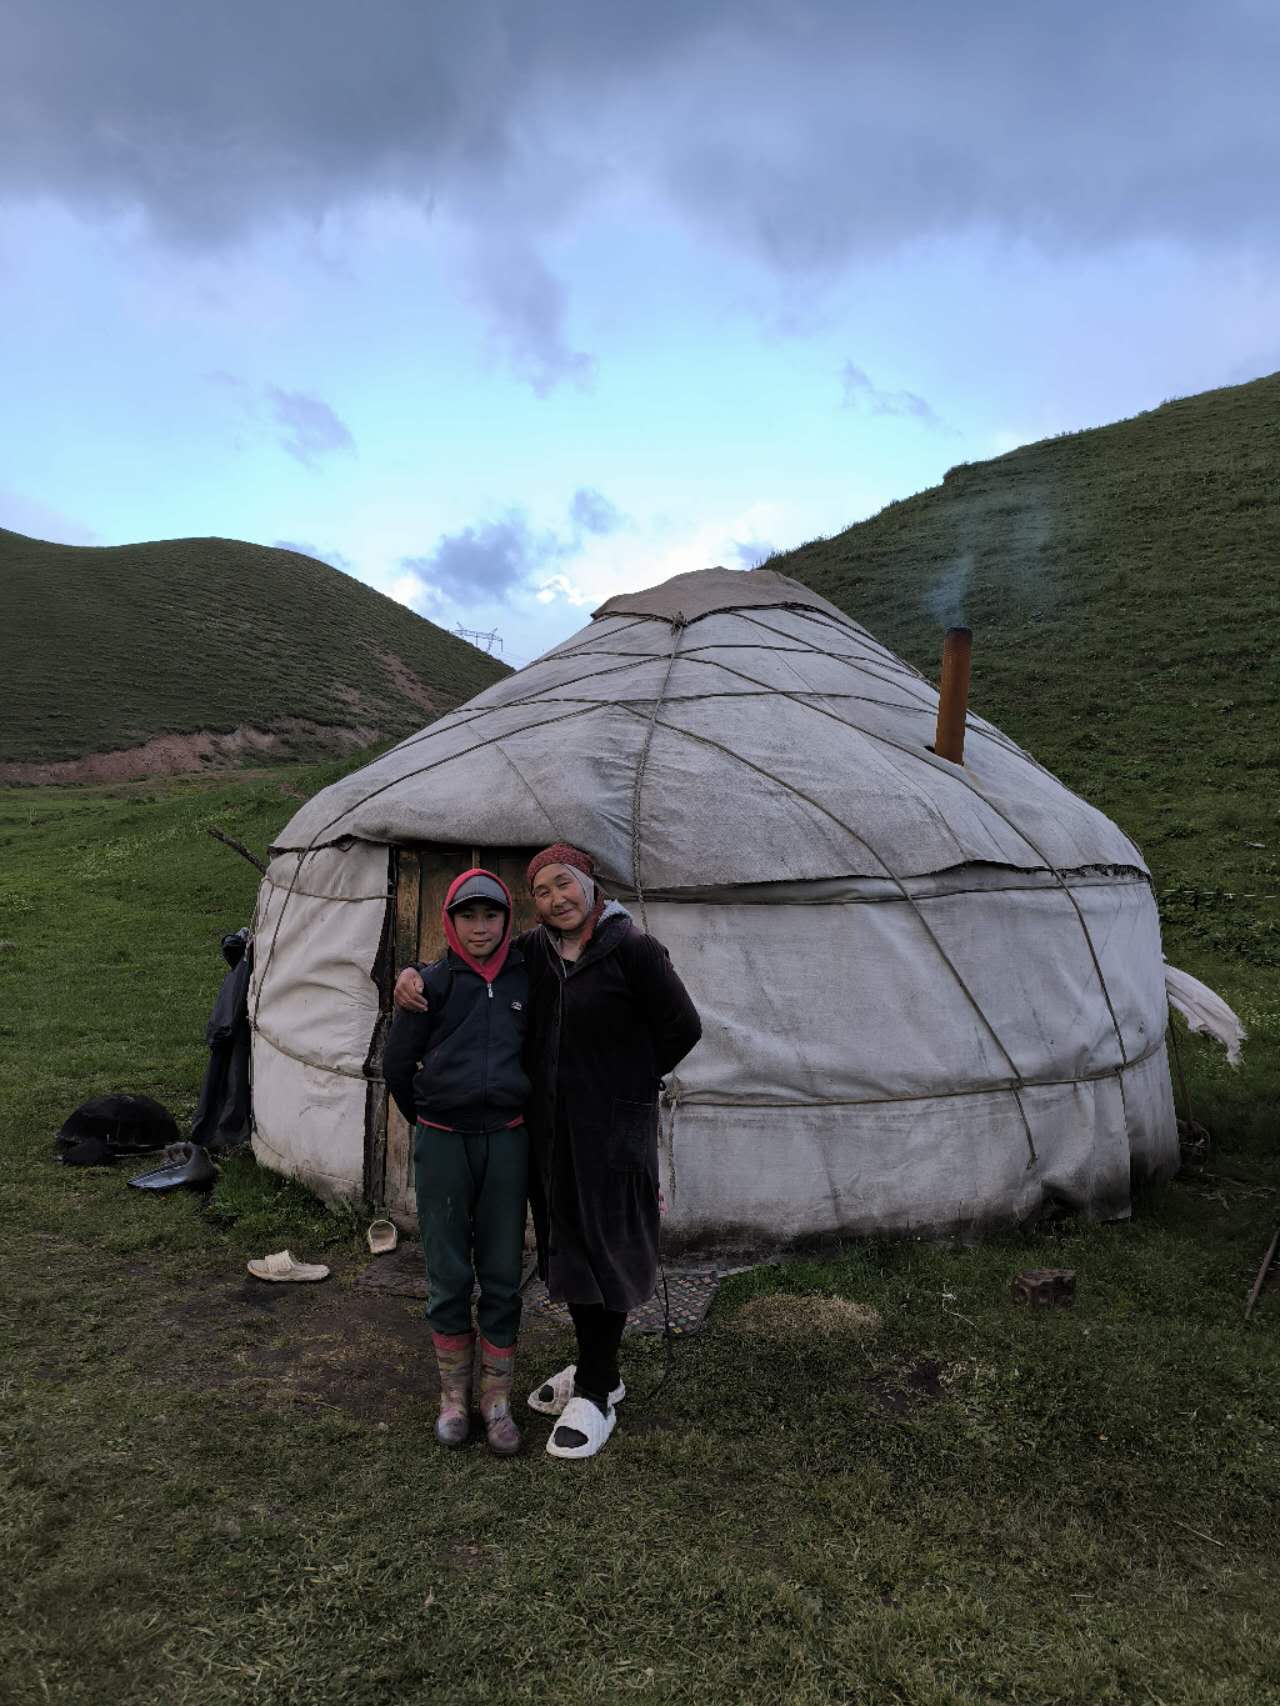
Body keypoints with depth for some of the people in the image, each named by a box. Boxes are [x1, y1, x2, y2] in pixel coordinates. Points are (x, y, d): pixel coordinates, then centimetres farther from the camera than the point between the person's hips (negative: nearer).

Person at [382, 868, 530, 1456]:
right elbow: (397, 1063, 4)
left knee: (502, 1276, 8)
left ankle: (497, 1397, 23)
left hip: (506, 1140, 1)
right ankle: (454, 1394, 27)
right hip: (442, 1143, -1)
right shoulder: (432, 982, -4)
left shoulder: (525, 979, 0)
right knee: (448, 1276, 10)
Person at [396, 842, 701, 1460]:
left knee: (600, 1251, 2)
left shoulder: (632, 949, -15)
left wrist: (628, 1082, -1)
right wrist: (414, 973, -1)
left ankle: (595, 1397, 18)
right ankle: (596, 1369, 36)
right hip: (548, 1126, 7)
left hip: (612, 1129, -7)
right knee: (566, 1244, 17)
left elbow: (683, 1027, -10)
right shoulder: (533, 951, 4)